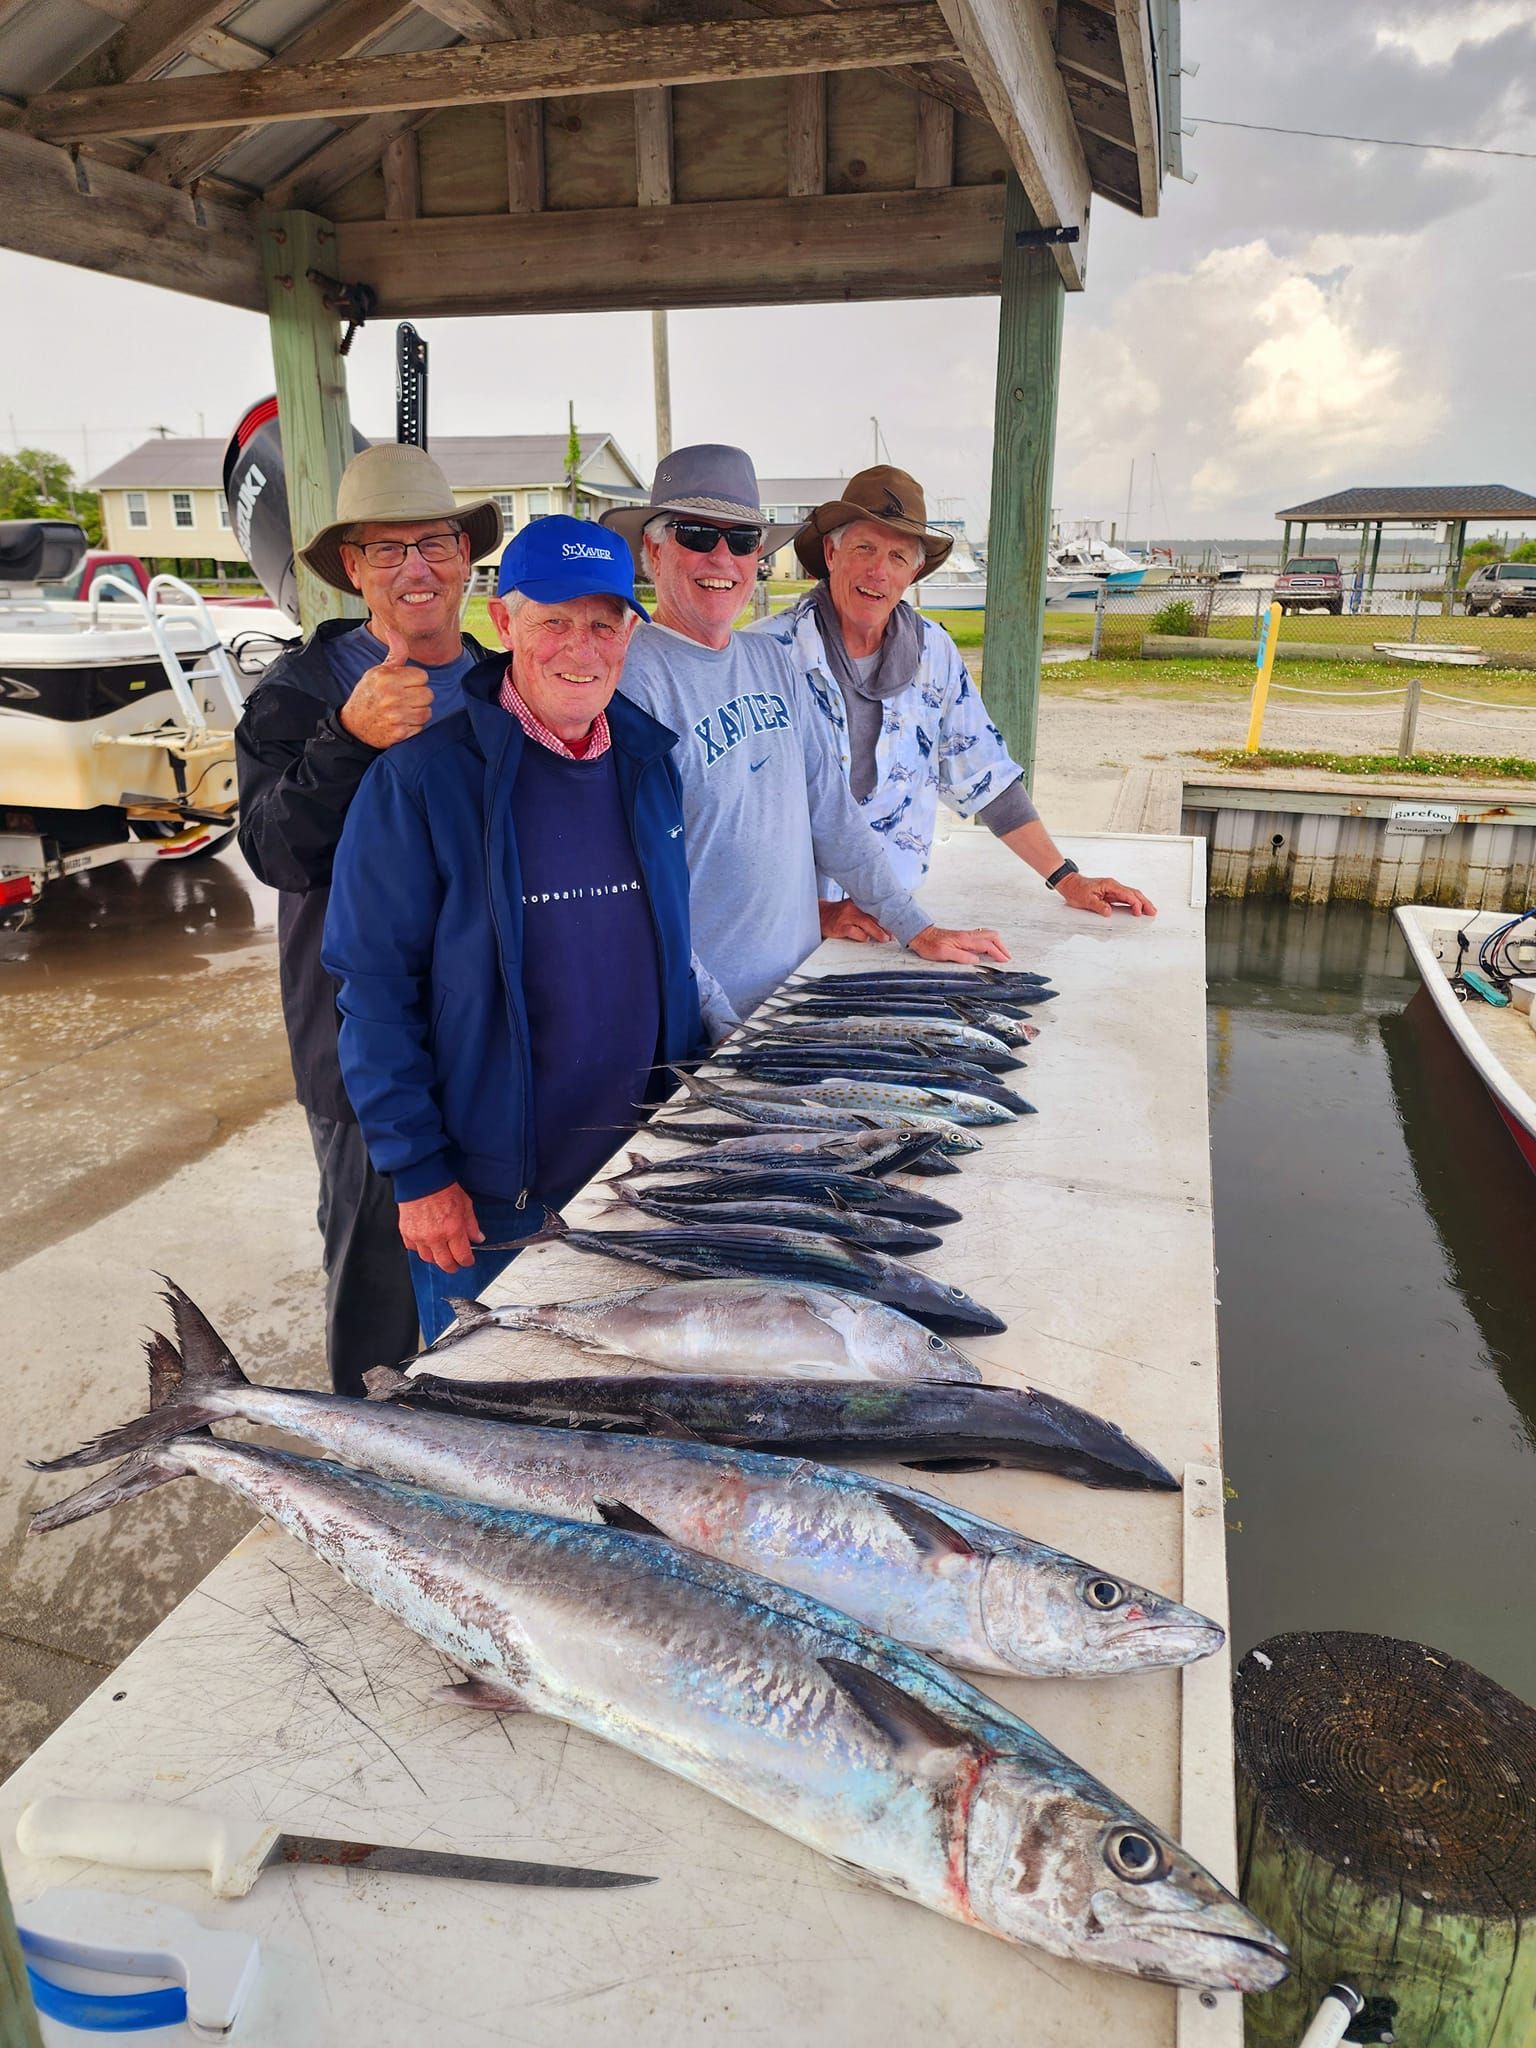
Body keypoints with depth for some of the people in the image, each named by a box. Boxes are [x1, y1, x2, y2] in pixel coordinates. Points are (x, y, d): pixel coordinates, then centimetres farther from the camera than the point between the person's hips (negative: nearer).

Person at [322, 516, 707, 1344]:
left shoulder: (649, 760, 3)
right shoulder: (418, 781, -13)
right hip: (487, 1199, -4)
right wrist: (417, 1173, -13)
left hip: (643, 1175, 5)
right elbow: (374, 990, -12)